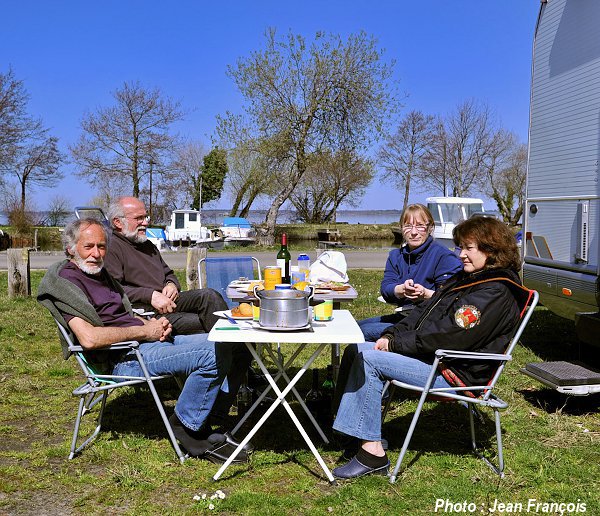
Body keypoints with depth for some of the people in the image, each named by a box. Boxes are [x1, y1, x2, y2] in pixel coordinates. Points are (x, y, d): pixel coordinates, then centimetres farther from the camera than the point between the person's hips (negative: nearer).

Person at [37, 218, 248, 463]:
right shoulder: (65, 280, -8)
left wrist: (155, 324, 3)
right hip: (124, 358, -10)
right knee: (215, 353, -24)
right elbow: (89, 338, -22)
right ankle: (186, 425, -5)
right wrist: (144, 331, -14)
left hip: (146, 341, 10)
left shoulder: (100, 273, 22)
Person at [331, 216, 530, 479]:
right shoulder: (467, 278, 16)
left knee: (369, 359, -17)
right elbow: (424, 313, 15)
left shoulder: (495, 292, -16)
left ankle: (372, 452, -13)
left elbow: (448, 337, -23)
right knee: (363, 348, 0)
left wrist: (396, 343, -16)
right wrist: (391, 335, -1)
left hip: (456, 374, -10)